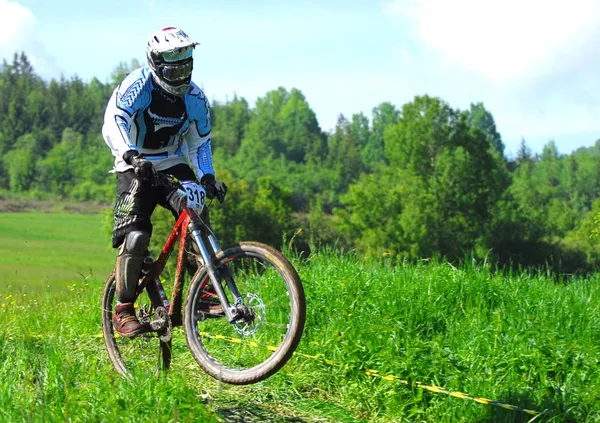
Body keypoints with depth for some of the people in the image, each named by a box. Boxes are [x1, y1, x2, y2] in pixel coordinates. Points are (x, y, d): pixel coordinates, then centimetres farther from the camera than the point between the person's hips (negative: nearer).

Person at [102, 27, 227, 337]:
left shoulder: (195, 98, -3)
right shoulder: (138, 84, -16)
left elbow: (199, 143, 6)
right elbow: (114, 121, -30)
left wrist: (207, 177, -12)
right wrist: (129, 155, -48)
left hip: (173, 165, 3)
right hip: (136, 168, -3)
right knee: (135, 237, -20)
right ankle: (123, 309, -6)